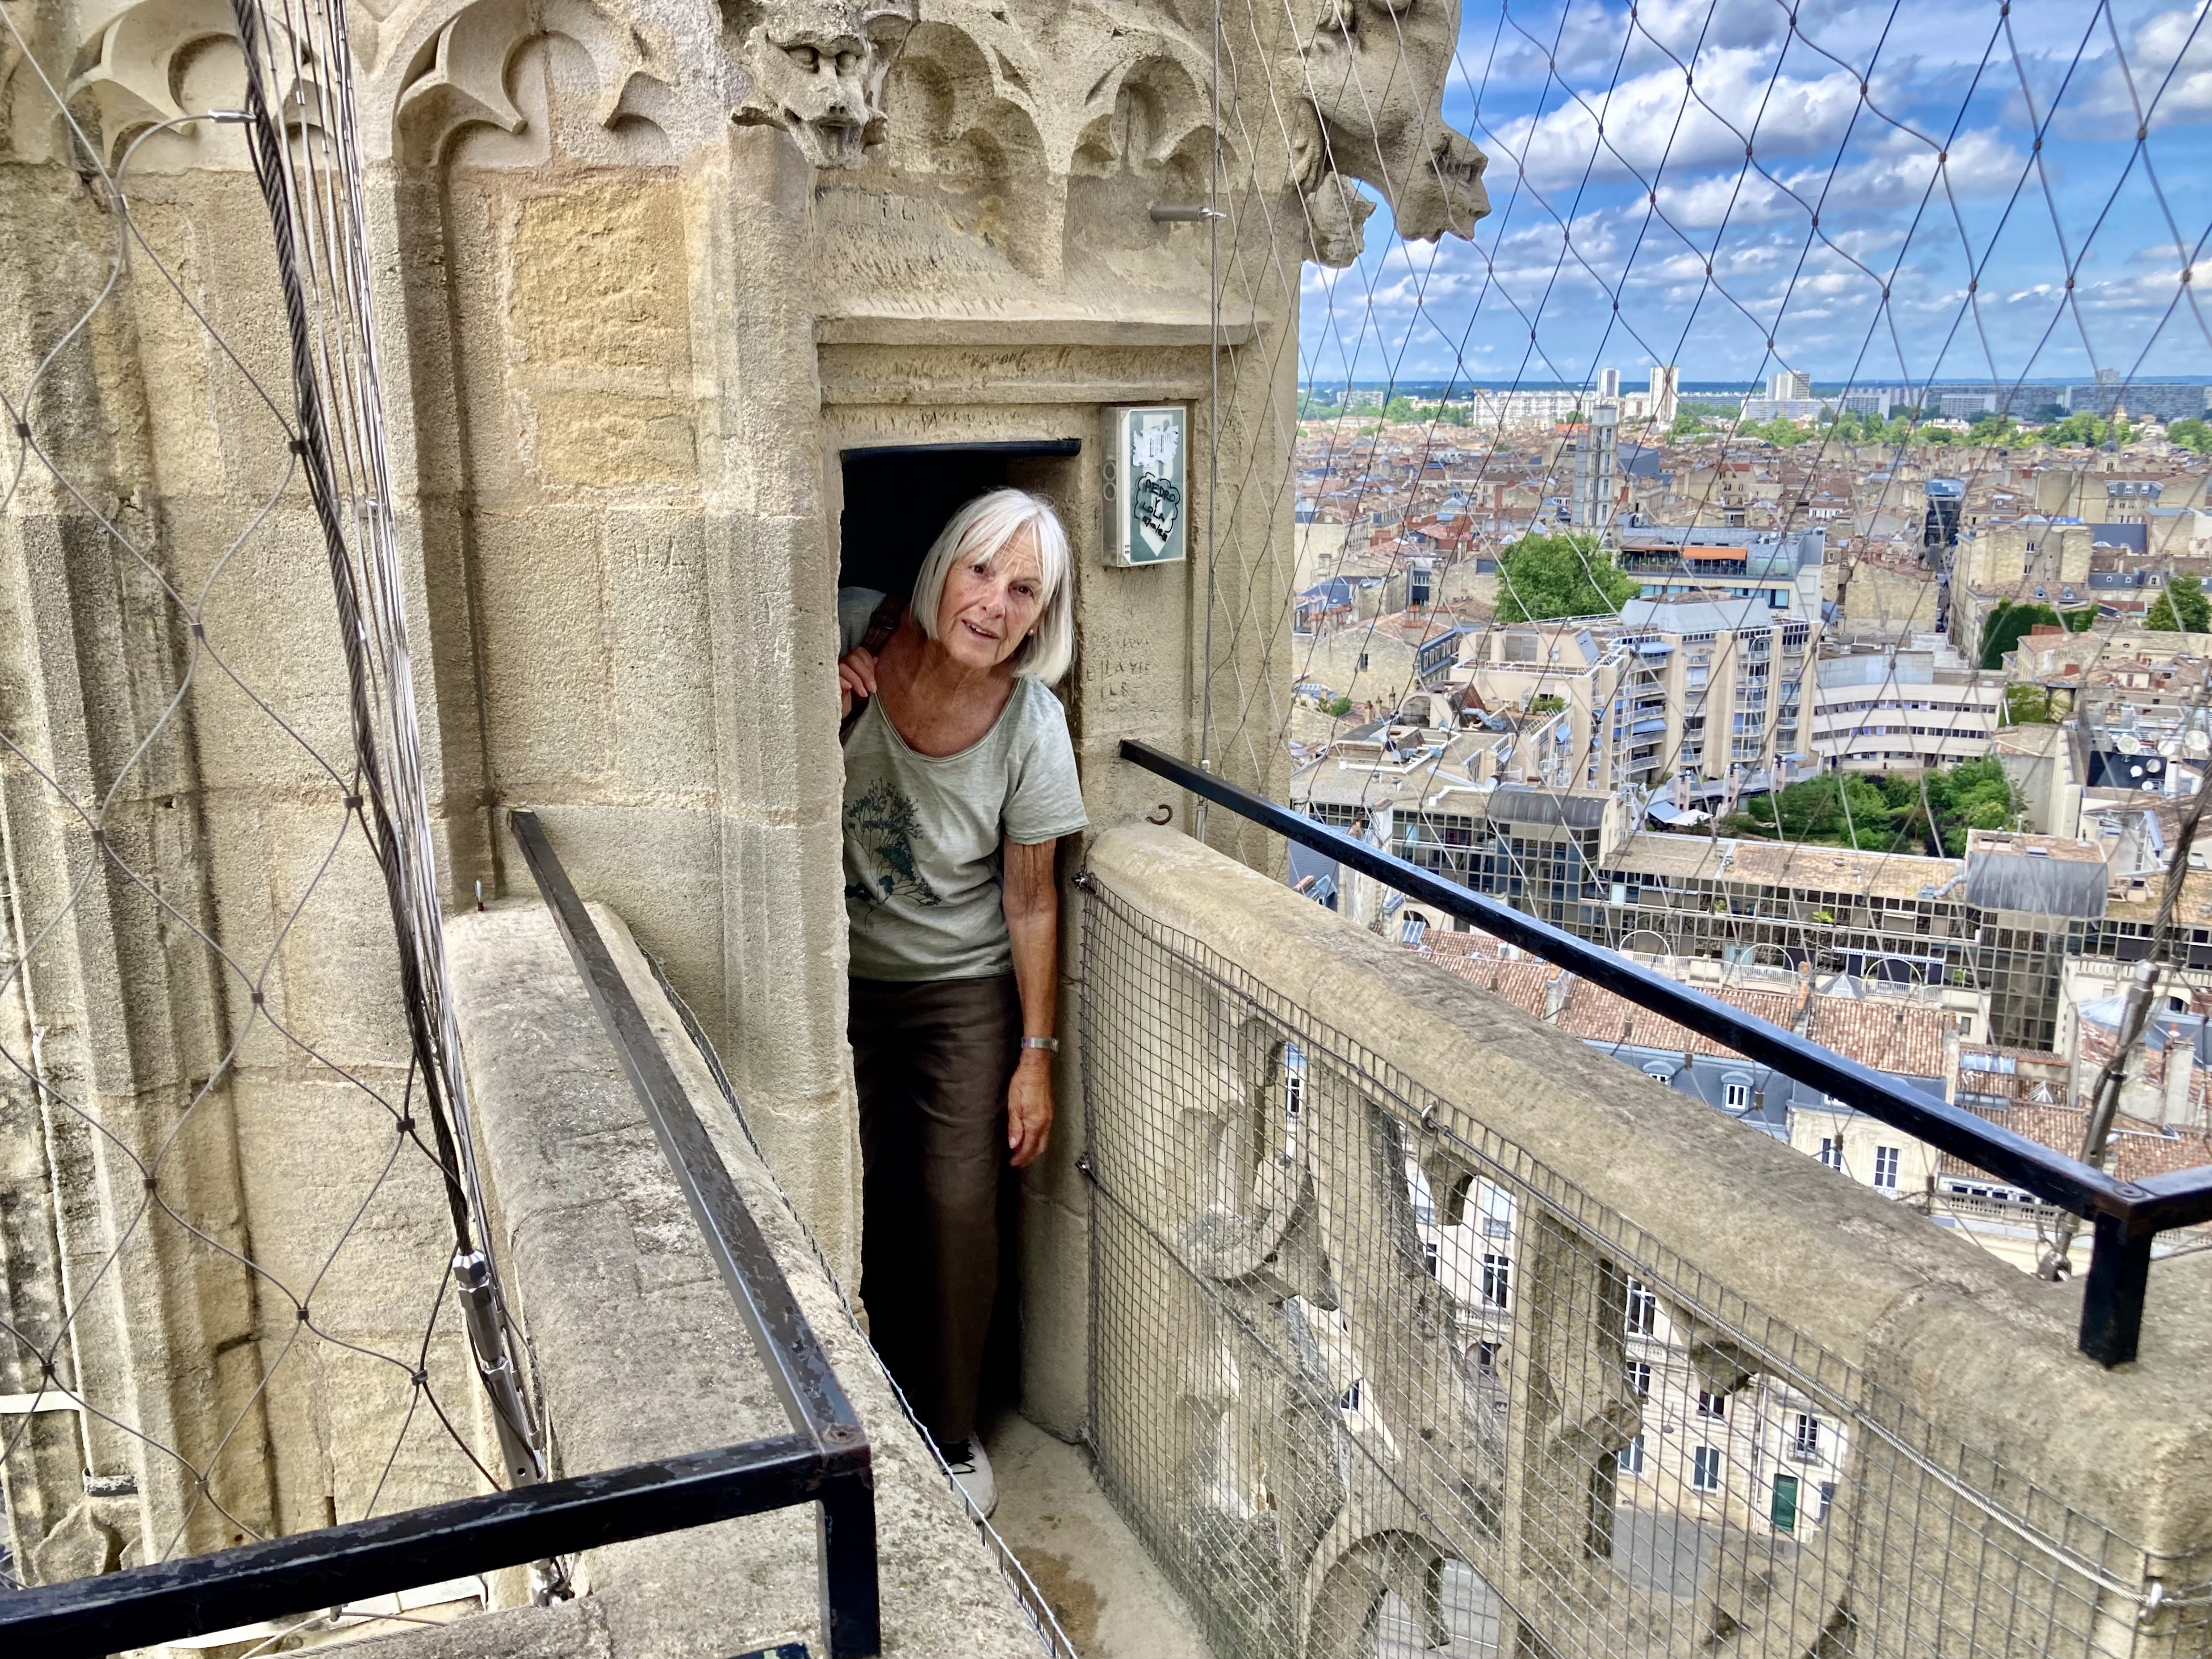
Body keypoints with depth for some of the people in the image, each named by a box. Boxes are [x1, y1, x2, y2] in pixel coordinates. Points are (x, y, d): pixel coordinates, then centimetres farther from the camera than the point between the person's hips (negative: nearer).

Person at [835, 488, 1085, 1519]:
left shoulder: (1031, 727, -18)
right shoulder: (855, 637, -18)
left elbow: (1031, 902, -9)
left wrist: (1035, 1055, -6)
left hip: (962, 991, -1)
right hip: (842, 977, 1)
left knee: (958, 1211, -2)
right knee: (861, 1207, 8)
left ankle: (952, 1437, 22)